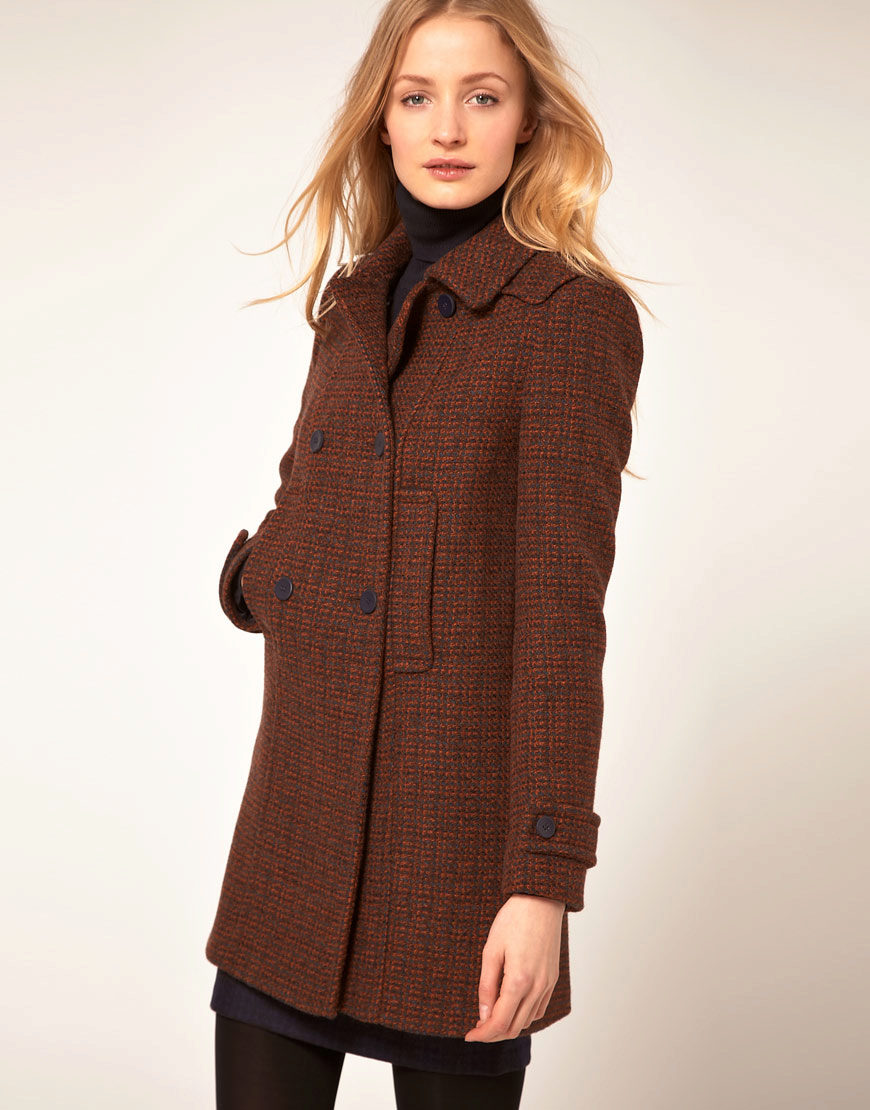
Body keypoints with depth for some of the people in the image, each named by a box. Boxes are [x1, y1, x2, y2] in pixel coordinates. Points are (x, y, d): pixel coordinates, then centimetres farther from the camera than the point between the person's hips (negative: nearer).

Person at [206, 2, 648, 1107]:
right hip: (299, 817, 6)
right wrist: (260, 578, 1)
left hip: (458, 820, -5)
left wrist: (544, 882, -16)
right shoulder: (356, 301, 11)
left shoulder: (575, 314, -9)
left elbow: (563, 610, -13)